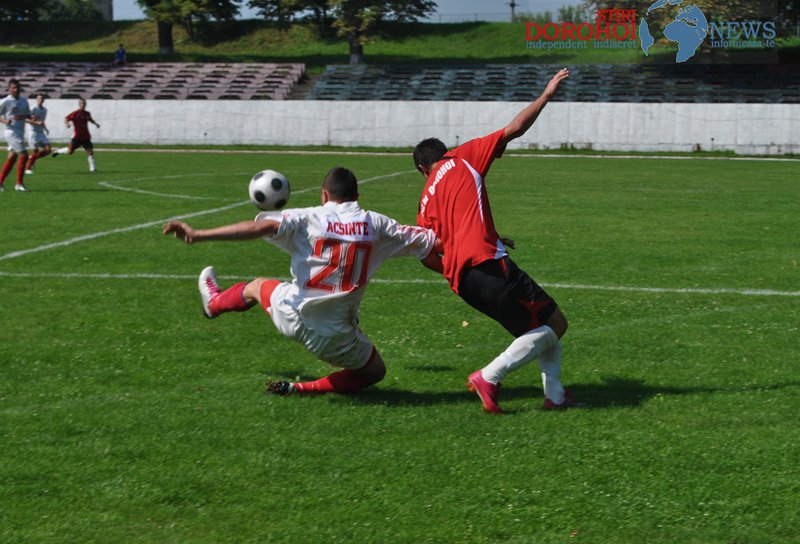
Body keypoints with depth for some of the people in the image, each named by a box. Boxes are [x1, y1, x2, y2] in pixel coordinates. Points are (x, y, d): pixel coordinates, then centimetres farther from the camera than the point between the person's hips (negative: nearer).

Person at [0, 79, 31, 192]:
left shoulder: (24, 100, 11)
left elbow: (28, 114, 16)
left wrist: (22, 117, -7)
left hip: (20, 132, 7)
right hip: (12, 131, -7)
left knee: (12, 157, 7)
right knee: (23, 155, -12)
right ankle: (19, 184, -5)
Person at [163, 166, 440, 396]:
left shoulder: (308, 219, -8)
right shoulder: (375, 224, -2)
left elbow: (258, 227, -21)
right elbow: (426, 241, 4)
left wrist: (198, 235, -24)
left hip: (292, 316, 1)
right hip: (336, 338, -1)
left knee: (257, 286, 33)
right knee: (375, 371, 24)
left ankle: (214, 303, 63)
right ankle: (304, 388, 8)